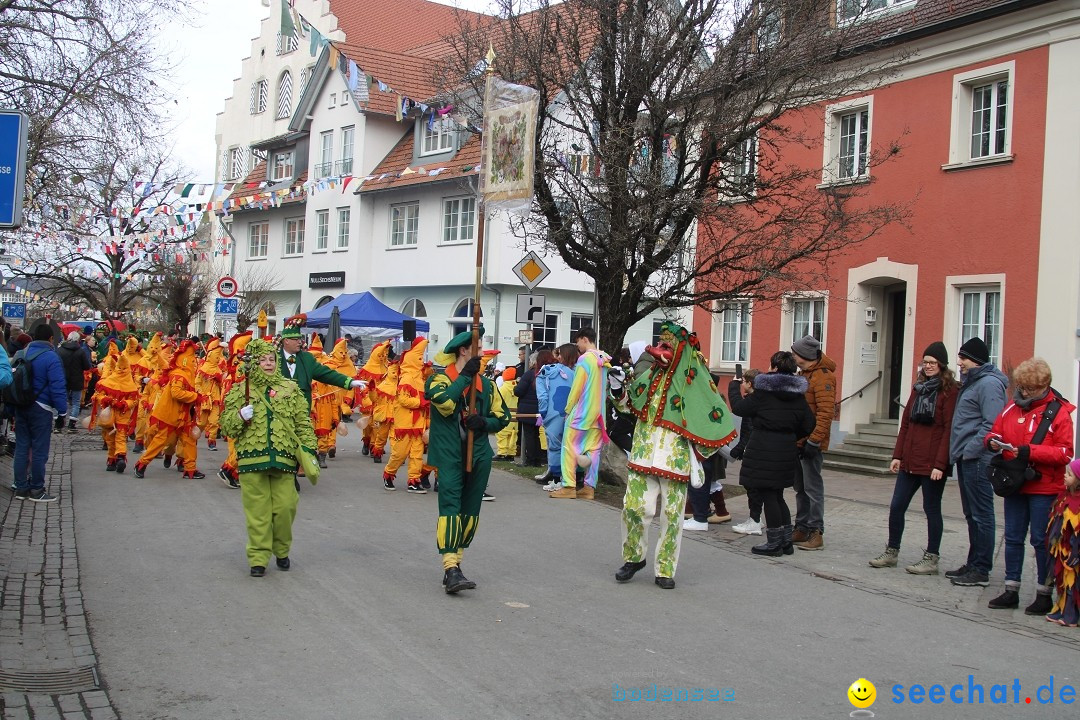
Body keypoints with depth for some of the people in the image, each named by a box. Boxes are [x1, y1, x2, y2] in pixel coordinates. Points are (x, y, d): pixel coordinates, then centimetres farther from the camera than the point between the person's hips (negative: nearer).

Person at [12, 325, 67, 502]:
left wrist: (12, 410, 18)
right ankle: (37, 490, 6)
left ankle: (21, 487, 17)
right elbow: (58, 387, -17)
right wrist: (62, 412, -10)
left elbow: (11, 382, 14)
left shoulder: (19, 355, 9)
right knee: (39, 450, 1)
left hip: (20, 408, 7)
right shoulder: (50, 357, -13)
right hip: (41, 409, -7)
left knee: (21, 447, 12)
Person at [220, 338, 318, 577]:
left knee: (285, 508, 0)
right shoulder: (240, 391, 7)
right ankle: (258, 558, 10)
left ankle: (282, 551, 22)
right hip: (252, 459, -1)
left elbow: (303, 423, 10)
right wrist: (241, 417, -13)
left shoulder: (290, 389, 10)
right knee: (257, 512, 0)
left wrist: (308, 449, 1)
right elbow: (226, 425, 6)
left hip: (284, 459, 1)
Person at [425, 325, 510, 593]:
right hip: (449, 454, -6)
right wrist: (465, 376, -16)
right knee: (450, 508, -15)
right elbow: (443, 401, -24)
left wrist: (484, 422, -6)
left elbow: (502, 416, 15)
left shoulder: (485, 383, 13)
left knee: (470, 512, 9)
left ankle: (454, 562, 21)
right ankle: (451, 570, -20)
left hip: (478, 456, 6)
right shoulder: (440, 378, -3)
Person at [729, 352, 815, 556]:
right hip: (787, 448, 7)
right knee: (777, 495, 18)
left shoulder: (763, 392, -11)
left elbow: (738, 408, -4)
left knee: (767, 495, 1)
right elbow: (809, 424, 7)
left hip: (764, 448, -7)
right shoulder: (798, 395, 6)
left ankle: (774, 543, 6)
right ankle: (787, 540, 21)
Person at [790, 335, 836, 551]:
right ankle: (802, 529, 21)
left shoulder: (822, 376, -14)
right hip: (797, 441, 10)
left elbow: (826, 412, -21)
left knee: (812, 487, -5)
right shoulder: (804, 374, 17)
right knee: (800, 487, 14)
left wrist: (814, 440, -24)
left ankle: (816, 533, 0)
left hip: (810, 443, -10)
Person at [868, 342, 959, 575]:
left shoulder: (950, 391, -8)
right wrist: (897, 455, 10)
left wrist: (940, 464, -17)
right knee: (896, 506, 8)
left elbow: (948, 430, -13)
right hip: (910, 460, 7)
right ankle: (891, 553, 19)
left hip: (933, 464, -7)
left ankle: (931, 559, 14)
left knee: (931, 509, 3)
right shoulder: (919, 388, 14)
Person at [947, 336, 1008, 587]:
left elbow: (991, 425, -22)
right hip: (966, 459, 10)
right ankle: (973, 563, 23)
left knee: (981, 515, -5)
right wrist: (958, 453, 16)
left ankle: (981, 570, 0)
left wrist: (970, 450, -19)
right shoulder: (971, 382, 18)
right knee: (972, 515, 15)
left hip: (977, 460, -10)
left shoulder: (989, 384, -14)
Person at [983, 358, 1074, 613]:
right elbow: (995, 432, 15)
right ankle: (1011, 590, 20)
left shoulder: (1058, 412, -8)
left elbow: (1065, 453, -13)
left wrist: (1031, 451, -22)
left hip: (1044, 487, -5)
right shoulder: (1012, 407, 6)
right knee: (1013, 538, 11)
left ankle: (1044, 594, 13)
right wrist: (992, 441, -8)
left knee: (1041, 540, 1)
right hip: (1014, 484, 5)